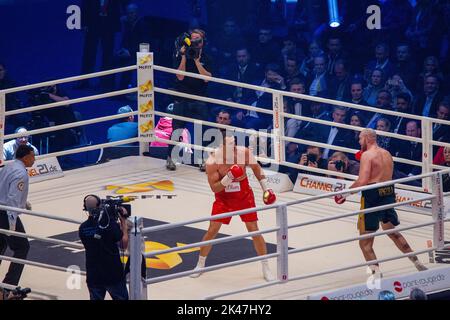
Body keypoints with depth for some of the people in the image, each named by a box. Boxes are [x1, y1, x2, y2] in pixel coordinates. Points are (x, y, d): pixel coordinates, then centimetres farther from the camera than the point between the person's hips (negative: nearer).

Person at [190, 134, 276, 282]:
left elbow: (256, 167, 3)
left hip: (244, 197, 1)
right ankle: (200, 265, 19)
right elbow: (214, 188, -20)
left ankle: (266, 269, 10)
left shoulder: (244, 153, -18)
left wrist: (265, 188, 3)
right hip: (223, 198, -1)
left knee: (254, 231, -1)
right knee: (212, 231, -1)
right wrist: (227, 178, -37)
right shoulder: (213, 160, -23)